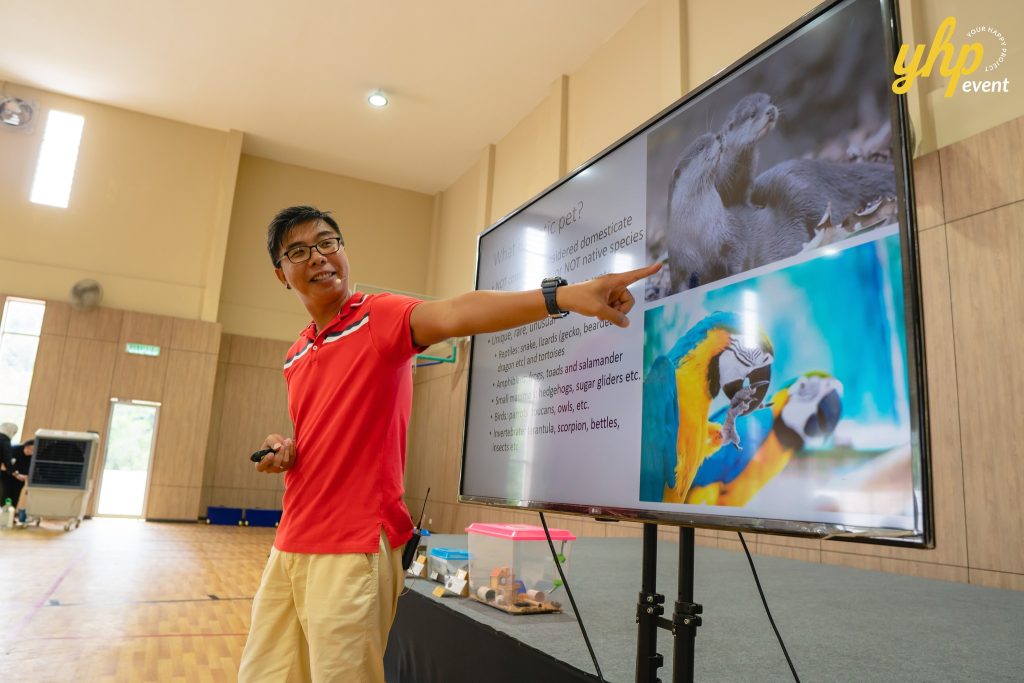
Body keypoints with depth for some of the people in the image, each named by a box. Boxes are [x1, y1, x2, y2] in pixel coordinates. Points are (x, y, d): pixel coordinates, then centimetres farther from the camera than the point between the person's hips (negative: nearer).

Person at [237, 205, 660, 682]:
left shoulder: (379, 316, -10)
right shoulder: (294, 356, 13)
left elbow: (454, 314, -30)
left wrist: (562, 296, -47)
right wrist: (284, 450, 1)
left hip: (352, 550, -7)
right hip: (289, 546, 8)